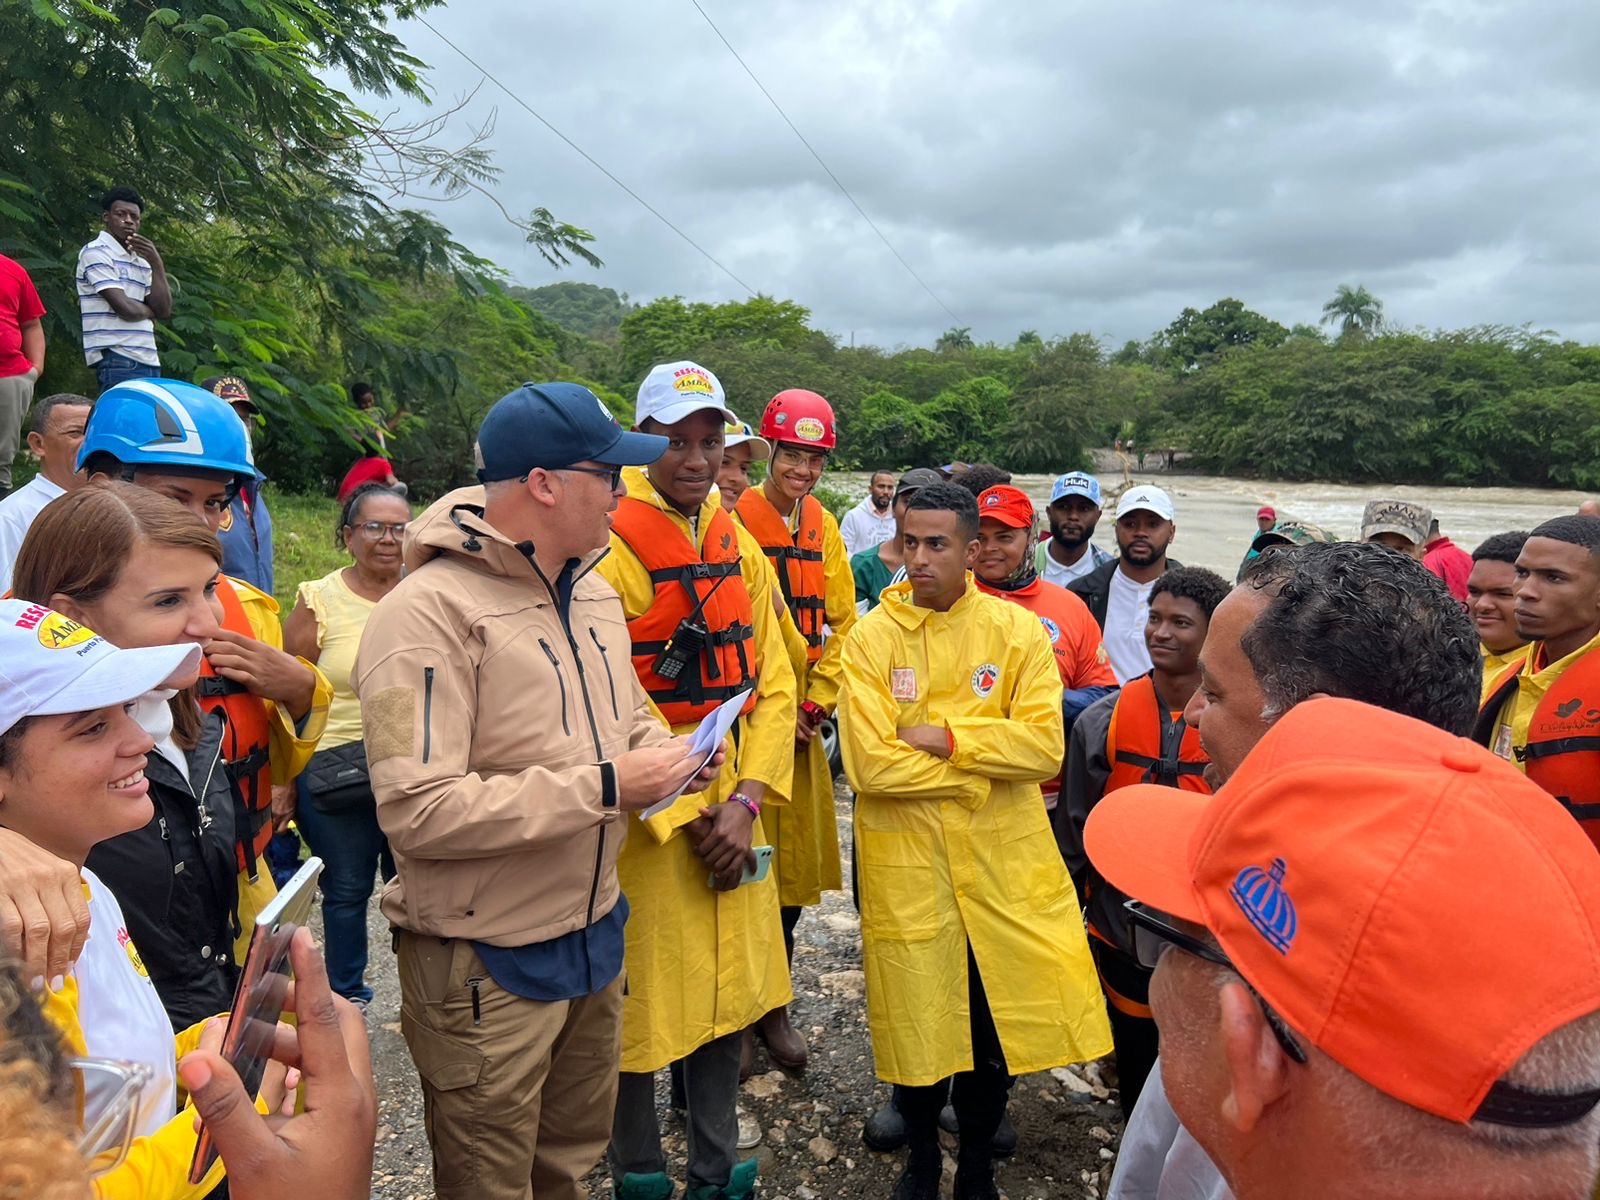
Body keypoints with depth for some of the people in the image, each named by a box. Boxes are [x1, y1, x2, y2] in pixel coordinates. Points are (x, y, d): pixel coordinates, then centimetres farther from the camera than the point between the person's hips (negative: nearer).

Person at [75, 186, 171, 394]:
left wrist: (156, 263, 3)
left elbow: (164, 311, 8)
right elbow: (126, 308, -13)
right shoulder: (96, 253, -2)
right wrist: (149, 311, 8)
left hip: (148, 360, 7)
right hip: (118, 360, -7)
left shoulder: (142, 260, 20)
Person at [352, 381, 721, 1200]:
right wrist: (603, 788, -26)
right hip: (485, 968, -7)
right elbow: (418, 812, -29)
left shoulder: (593, 592, 5)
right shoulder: (430, 613, -23)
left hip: (594, 937, 8)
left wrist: (671, 757, -5)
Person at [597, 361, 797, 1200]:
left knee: (729, 987, 17)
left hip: (731, 808, 6)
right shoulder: (610, 549, -13)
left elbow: (771, 684, 4)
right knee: (640, 998, 8)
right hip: (642, 812, -6)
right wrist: (683, 815, -14)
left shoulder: (740, 550, 7)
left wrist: (743, 802, -7)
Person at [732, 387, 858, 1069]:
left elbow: (841, 623, 9)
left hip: (802, 721, 6)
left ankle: (773, 1006, 28)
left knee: (795, 861, 12)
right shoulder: (735, 519, -9)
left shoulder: (823, 528, 9)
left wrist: (815, 705, -1)